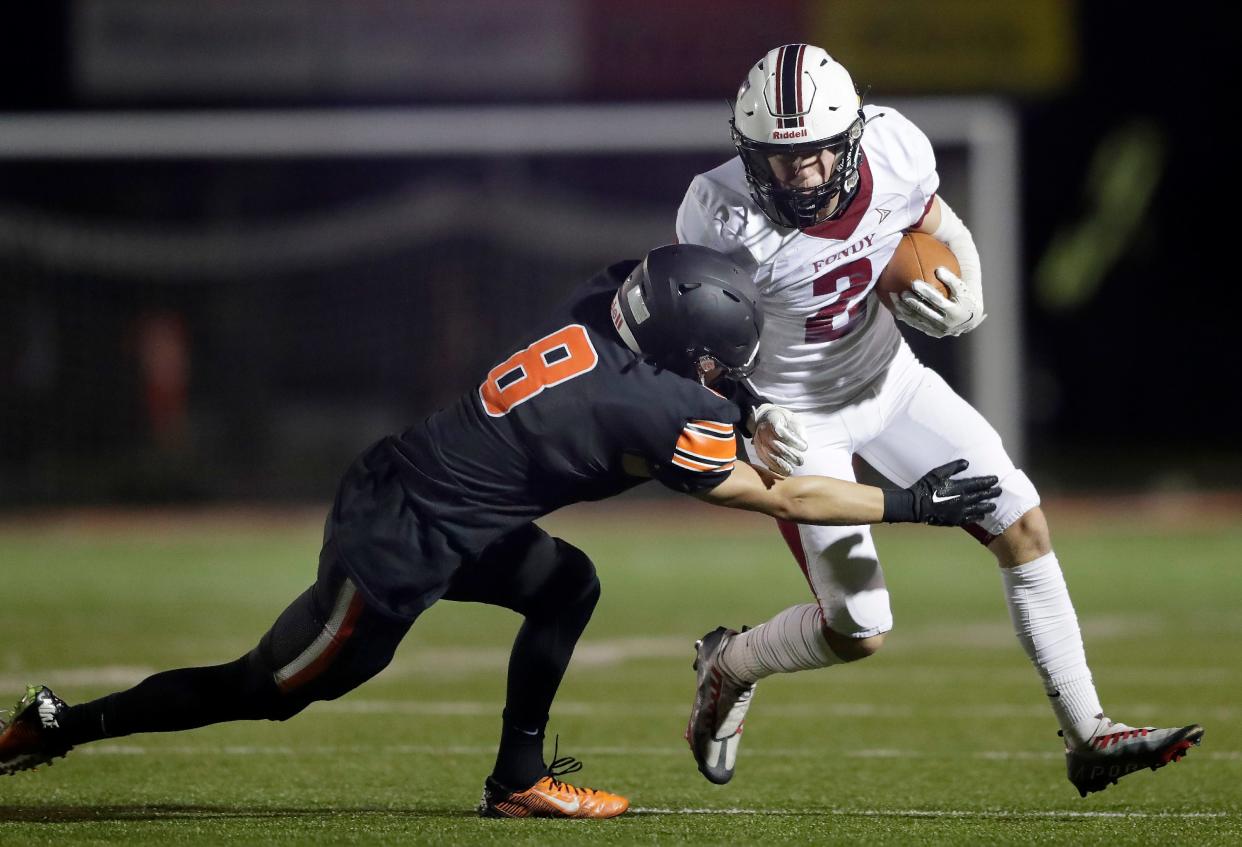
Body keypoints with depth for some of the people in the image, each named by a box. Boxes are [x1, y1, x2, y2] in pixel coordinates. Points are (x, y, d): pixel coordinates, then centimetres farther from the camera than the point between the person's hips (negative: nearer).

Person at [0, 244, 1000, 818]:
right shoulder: (656, 411, -20)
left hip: (397, 492, 8)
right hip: (396, 548, -8)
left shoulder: (598, 310, 0)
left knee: (567, 586, 13)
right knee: (273, 690, 8)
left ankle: (520, 779, 18)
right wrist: (907, 506, -4)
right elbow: (781, 498, -11)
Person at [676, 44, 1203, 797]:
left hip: (886, 380, 5)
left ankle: (1089, 737, 8)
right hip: (798, 417, -5)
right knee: (858, 632, -8)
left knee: (1024, 527, -1)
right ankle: (729, 666, 24)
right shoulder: (725, 218, -31)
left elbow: (944, 233, 3)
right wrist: (750, 422, -30)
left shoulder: (894, 150, -20)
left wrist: (964, 298, -18)